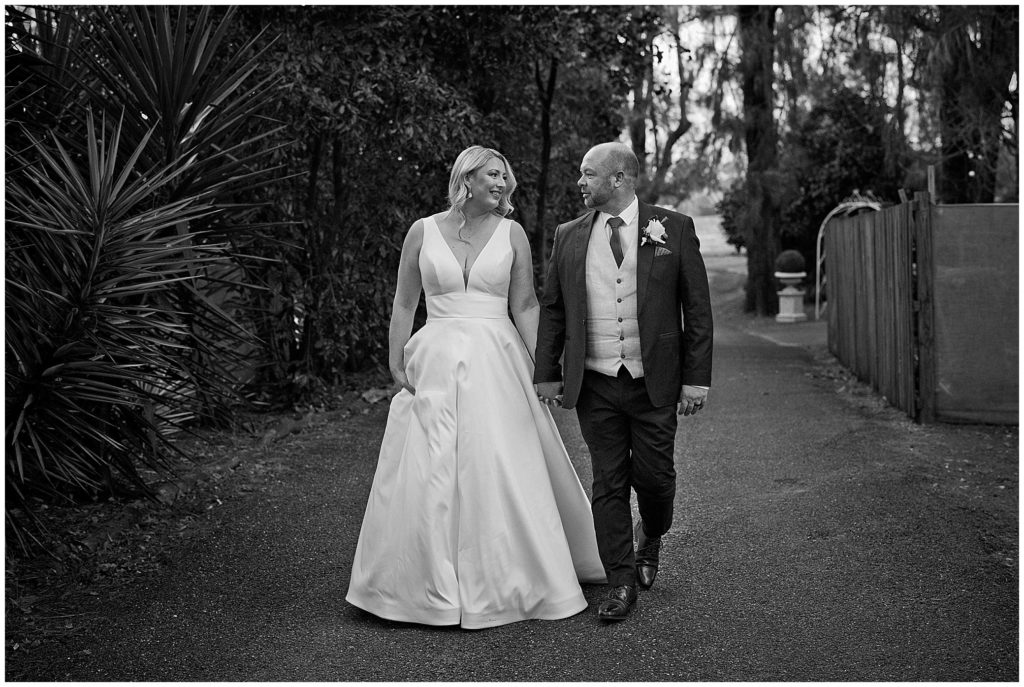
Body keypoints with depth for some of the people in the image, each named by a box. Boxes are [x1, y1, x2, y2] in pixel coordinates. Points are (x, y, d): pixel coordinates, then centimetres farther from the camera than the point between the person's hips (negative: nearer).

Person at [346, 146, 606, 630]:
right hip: (437, 363, 0)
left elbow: (525, 306, 3)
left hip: (497, 363, 0)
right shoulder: (423, 231, 5)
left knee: (506, 472, 2)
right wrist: (396, 365, 1)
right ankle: (432, 586, 16)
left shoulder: (511, 233, 5)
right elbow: (404, 304, 8)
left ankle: (510, 581, 19)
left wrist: (542, 367, -5)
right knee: (428, 474, 0)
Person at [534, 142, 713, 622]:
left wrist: (696, 378, -5)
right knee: (609, 483, 4)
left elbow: (697, 308, -1)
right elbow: (551, 308, 11)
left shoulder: (673, 229, -1)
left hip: (654, 383, -1)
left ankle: (650, 541, 38)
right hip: (595, 384, 2)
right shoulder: (568, 236, 6)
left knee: (654, 476, 5)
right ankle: (621, 581, 17)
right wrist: (547, 373, 6)